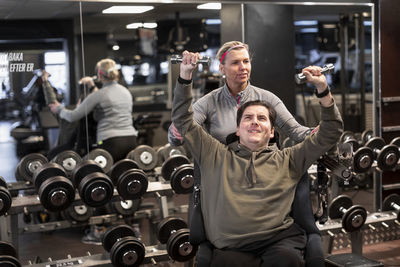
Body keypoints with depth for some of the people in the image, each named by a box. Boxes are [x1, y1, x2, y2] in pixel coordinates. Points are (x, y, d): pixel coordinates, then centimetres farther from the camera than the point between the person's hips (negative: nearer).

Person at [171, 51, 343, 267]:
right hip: (230, 247, 0)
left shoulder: (286, 160, 21)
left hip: (278, 240, 0)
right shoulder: (216, 155, 21)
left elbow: (329, 134, 18)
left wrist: (322, 89, 8)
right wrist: (185, 76, 9)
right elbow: (183, 121, 19)